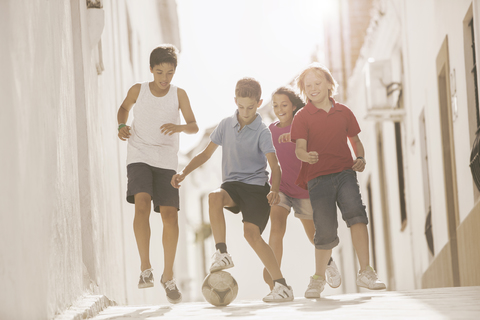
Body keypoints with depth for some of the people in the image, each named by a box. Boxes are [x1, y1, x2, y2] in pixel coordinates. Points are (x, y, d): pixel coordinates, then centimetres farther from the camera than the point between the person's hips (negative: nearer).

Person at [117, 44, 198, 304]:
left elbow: (194, 126, -6)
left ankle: (168, 277, 10)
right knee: (142, 202, -26)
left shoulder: (178, 94, -1)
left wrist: (179, 127, -27)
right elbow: (124, 108, 20)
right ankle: (145, 268, -20)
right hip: (139, 157, -1)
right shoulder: (138, 90, 0)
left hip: (167, 161, 1)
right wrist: (121, 125, 0)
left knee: (170, 214, -6)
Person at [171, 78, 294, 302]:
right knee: (214, 197, -32)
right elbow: (206, 154, 15)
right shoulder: (226, 125, 7)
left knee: (251, 233, -20)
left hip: (256, 186, -3)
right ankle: (222, 254, -25)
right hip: (232, 184, 4)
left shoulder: (262, 132, -6)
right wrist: (184, 172, 2)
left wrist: (274, 189, -35)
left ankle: (282, 285, -12)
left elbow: (274, 166, -15)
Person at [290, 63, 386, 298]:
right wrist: (306, 155, -33)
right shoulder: (302, 117, 4)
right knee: (325, 232, -4)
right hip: (317, 177, -2)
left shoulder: (343, 112, 13)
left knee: (355, 212, -24)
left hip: (344, 172, 2)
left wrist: (360, 158, 3)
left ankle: (365, 273, -25)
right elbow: (299, 147, -10)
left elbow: (355, 140, 24)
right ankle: (318, 278, 22)